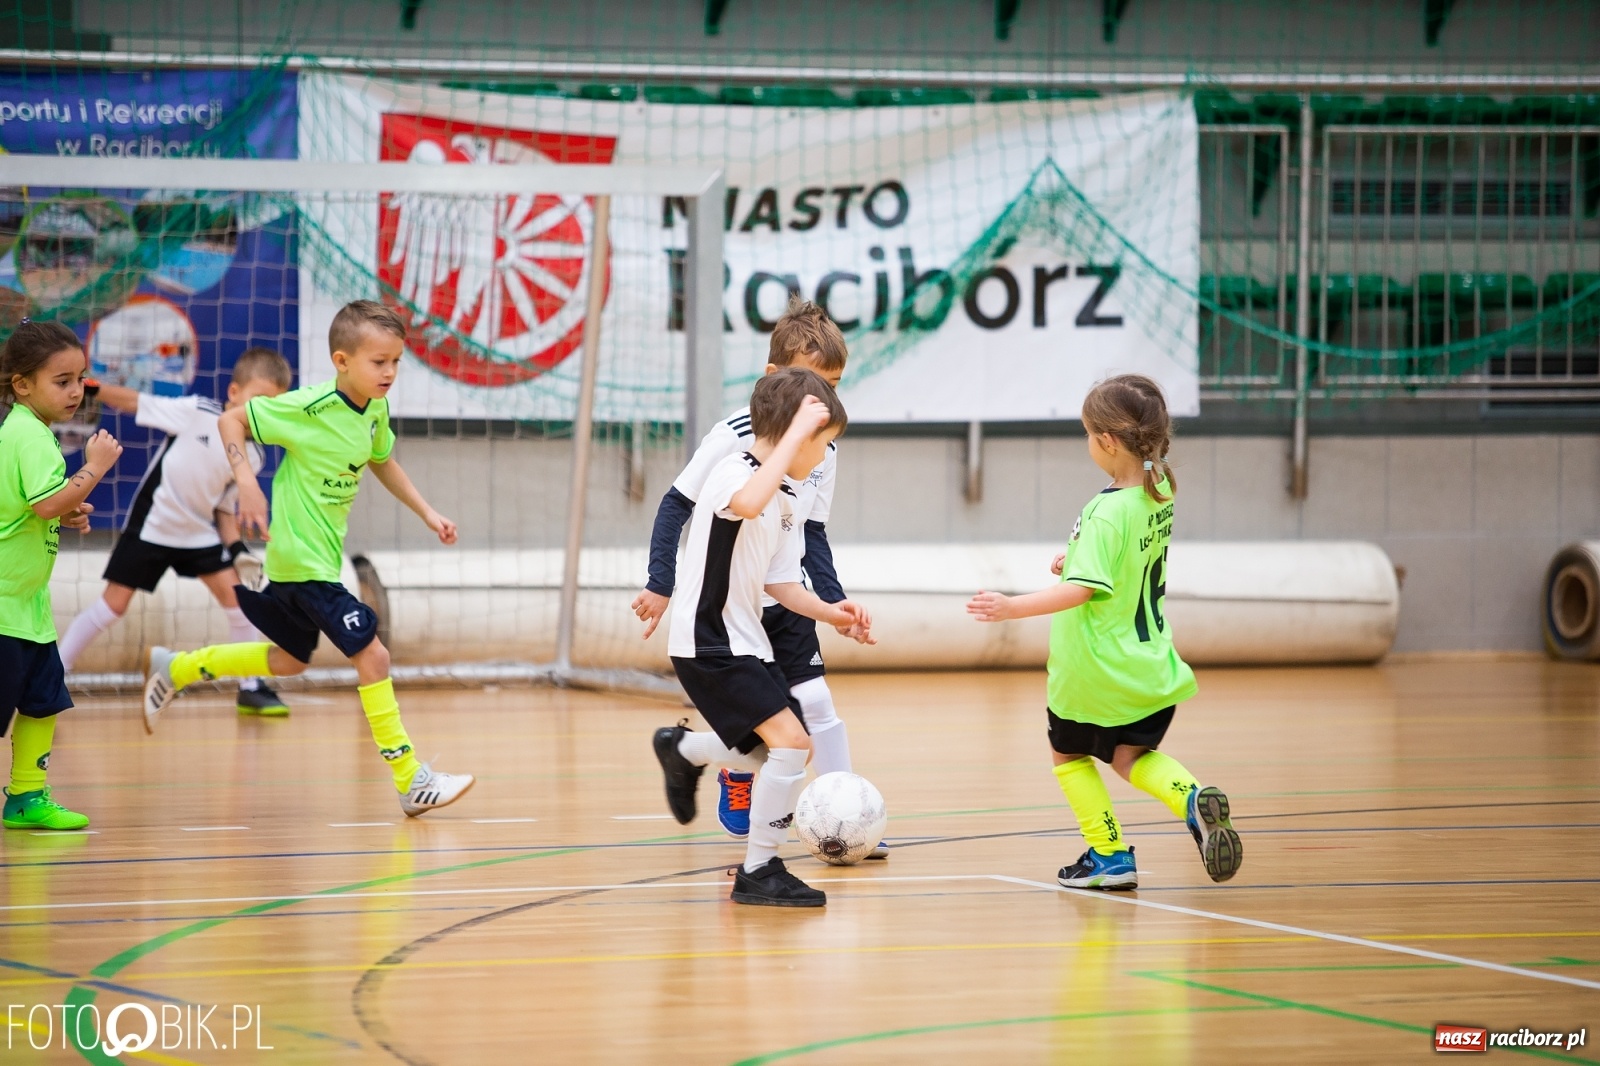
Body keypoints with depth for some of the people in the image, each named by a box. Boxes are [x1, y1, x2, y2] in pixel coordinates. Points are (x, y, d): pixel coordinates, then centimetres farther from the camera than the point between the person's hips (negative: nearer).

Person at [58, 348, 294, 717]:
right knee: (113, 604, -4)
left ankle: (251, 687, 6)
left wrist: (236, 547, -5)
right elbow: (133, 402, -12)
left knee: (236, 596, -6)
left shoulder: (250, 457, -2)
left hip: (199, 533, 5)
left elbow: (224, 506, 8)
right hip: (150, 524, -5)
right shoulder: (197, 413, -17)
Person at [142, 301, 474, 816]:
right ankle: (411, 782, -6)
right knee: (371, 653, -12)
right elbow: (231, 420, -14)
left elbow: (381, 460, 21)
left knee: (290, 659, 23)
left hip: (323, 556, 9)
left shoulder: (376, 410, 1)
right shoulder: (308, 408, -22)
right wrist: (246, 480, -27)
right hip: (302, 557, -9)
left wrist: (426, 512, 14)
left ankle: (173, 667, 38)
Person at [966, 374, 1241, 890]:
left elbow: (1082, 590, -32)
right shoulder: (1161, 493, 0)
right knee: (1130, 754, 18)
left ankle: (1110, 856, 15)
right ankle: (1193, 800, -9)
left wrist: (1012, 607, -33)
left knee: (1069, 752, 16)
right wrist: (1079, 561, 19)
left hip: (1096, 668, -7)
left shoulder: (1107, 513, -25)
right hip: (1150, 664, 7)